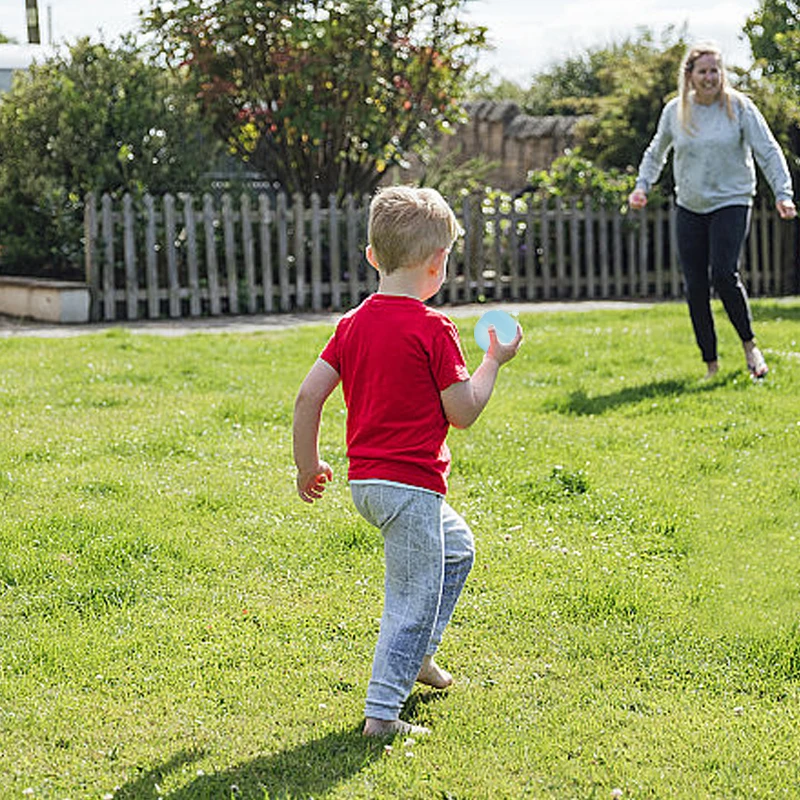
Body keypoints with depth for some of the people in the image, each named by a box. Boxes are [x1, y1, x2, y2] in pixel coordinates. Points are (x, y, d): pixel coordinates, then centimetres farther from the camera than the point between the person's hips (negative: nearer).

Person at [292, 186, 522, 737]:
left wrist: (308, 466, 14)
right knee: (413, 599, 0)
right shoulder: (433, 328, -14)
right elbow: (462, 413, -11)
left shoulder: (354, 323, 5)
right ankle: (382, 713, 1)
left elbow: (308, 396, 4)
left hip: (365, 481, 8)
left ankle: (416, 656, 32)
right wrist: (494, 361, 3)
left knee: (456, 547, 28)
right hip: (411, 483, -8)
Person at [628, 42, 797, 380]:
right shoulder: (675, 110, 4)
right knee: (695, 287, 1)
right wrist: (642, 185, 8)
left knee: (724, 274, -20)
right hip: (689, 208, 4)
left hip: (731, 202, -4)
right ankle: (710, 364, 12)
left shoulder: (739, 107, -5)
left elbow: (768, 152, -4)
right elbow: (656, 153, 21)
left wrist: (782, 193, -13)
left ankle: (749, 344, 2)